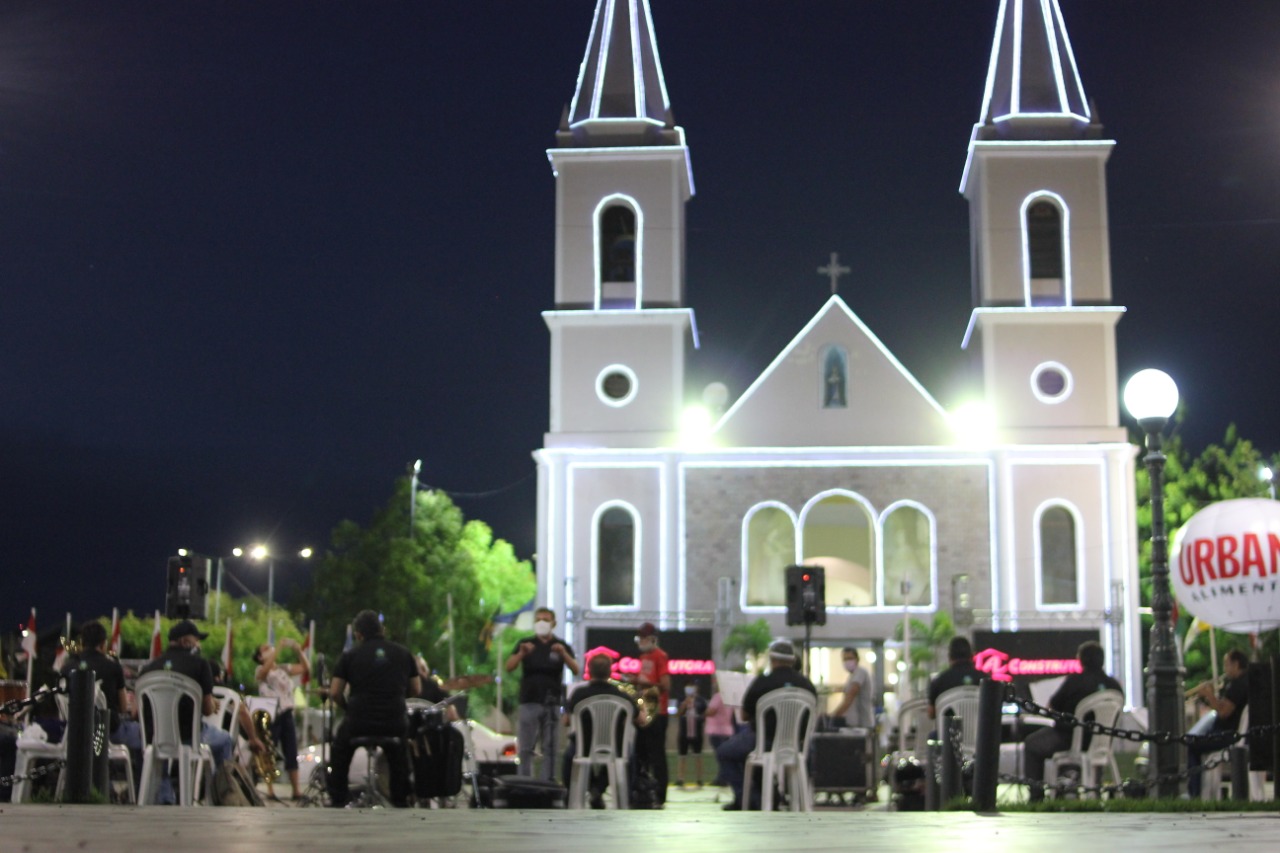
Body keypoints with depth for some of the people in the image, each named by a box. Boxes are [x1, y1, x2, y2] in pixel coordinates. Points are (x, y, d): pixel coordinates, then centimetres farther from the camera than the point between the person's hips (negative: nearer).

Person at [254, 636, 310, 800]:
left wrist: (299, 650, -6)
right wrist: (279, 648, -25)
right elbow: (266, 669, -23)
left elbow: (306, 668, 6)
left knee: (291, 754, 3)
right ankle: (270, 790, -3)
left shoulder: (285, 669, 14)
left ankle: (296, 790, 5)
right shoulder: (260, 671, 1)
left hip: (287, 714, 4)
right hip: (270, 716, -4)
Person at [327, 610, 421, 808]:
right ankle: (401, 802, 29)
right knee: (399, 757, 33)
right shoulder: (403, 653, 8)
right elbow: (416, 690, 11)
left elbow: (334, 692, -2)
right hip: (395, 722, 2)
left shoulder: (350, 656, 1)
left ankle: (338, 801, 24)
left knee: (339, 753, 29)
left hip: (359, 722, -1)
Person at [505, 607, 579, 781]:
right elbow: (509, 667, -5)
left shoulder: (561, 646, 7)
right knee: (526, 749, -1)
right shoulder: (525, 644, 8)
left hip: (552, 704, 0)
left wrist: (563, 654, -24)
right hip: (529, 703, 0)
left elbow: (576, 670, -6)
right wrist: (521, 654, -23)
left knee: (550, 749, -1)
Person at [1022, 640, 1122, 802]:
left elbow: (1053, 705, -10)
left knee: (1031, 743, 19)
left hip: (1070, 740, -6)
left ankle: (1036, 796, 15)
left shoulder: (1075, 680, -18)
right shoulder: (1114, 685, -4)